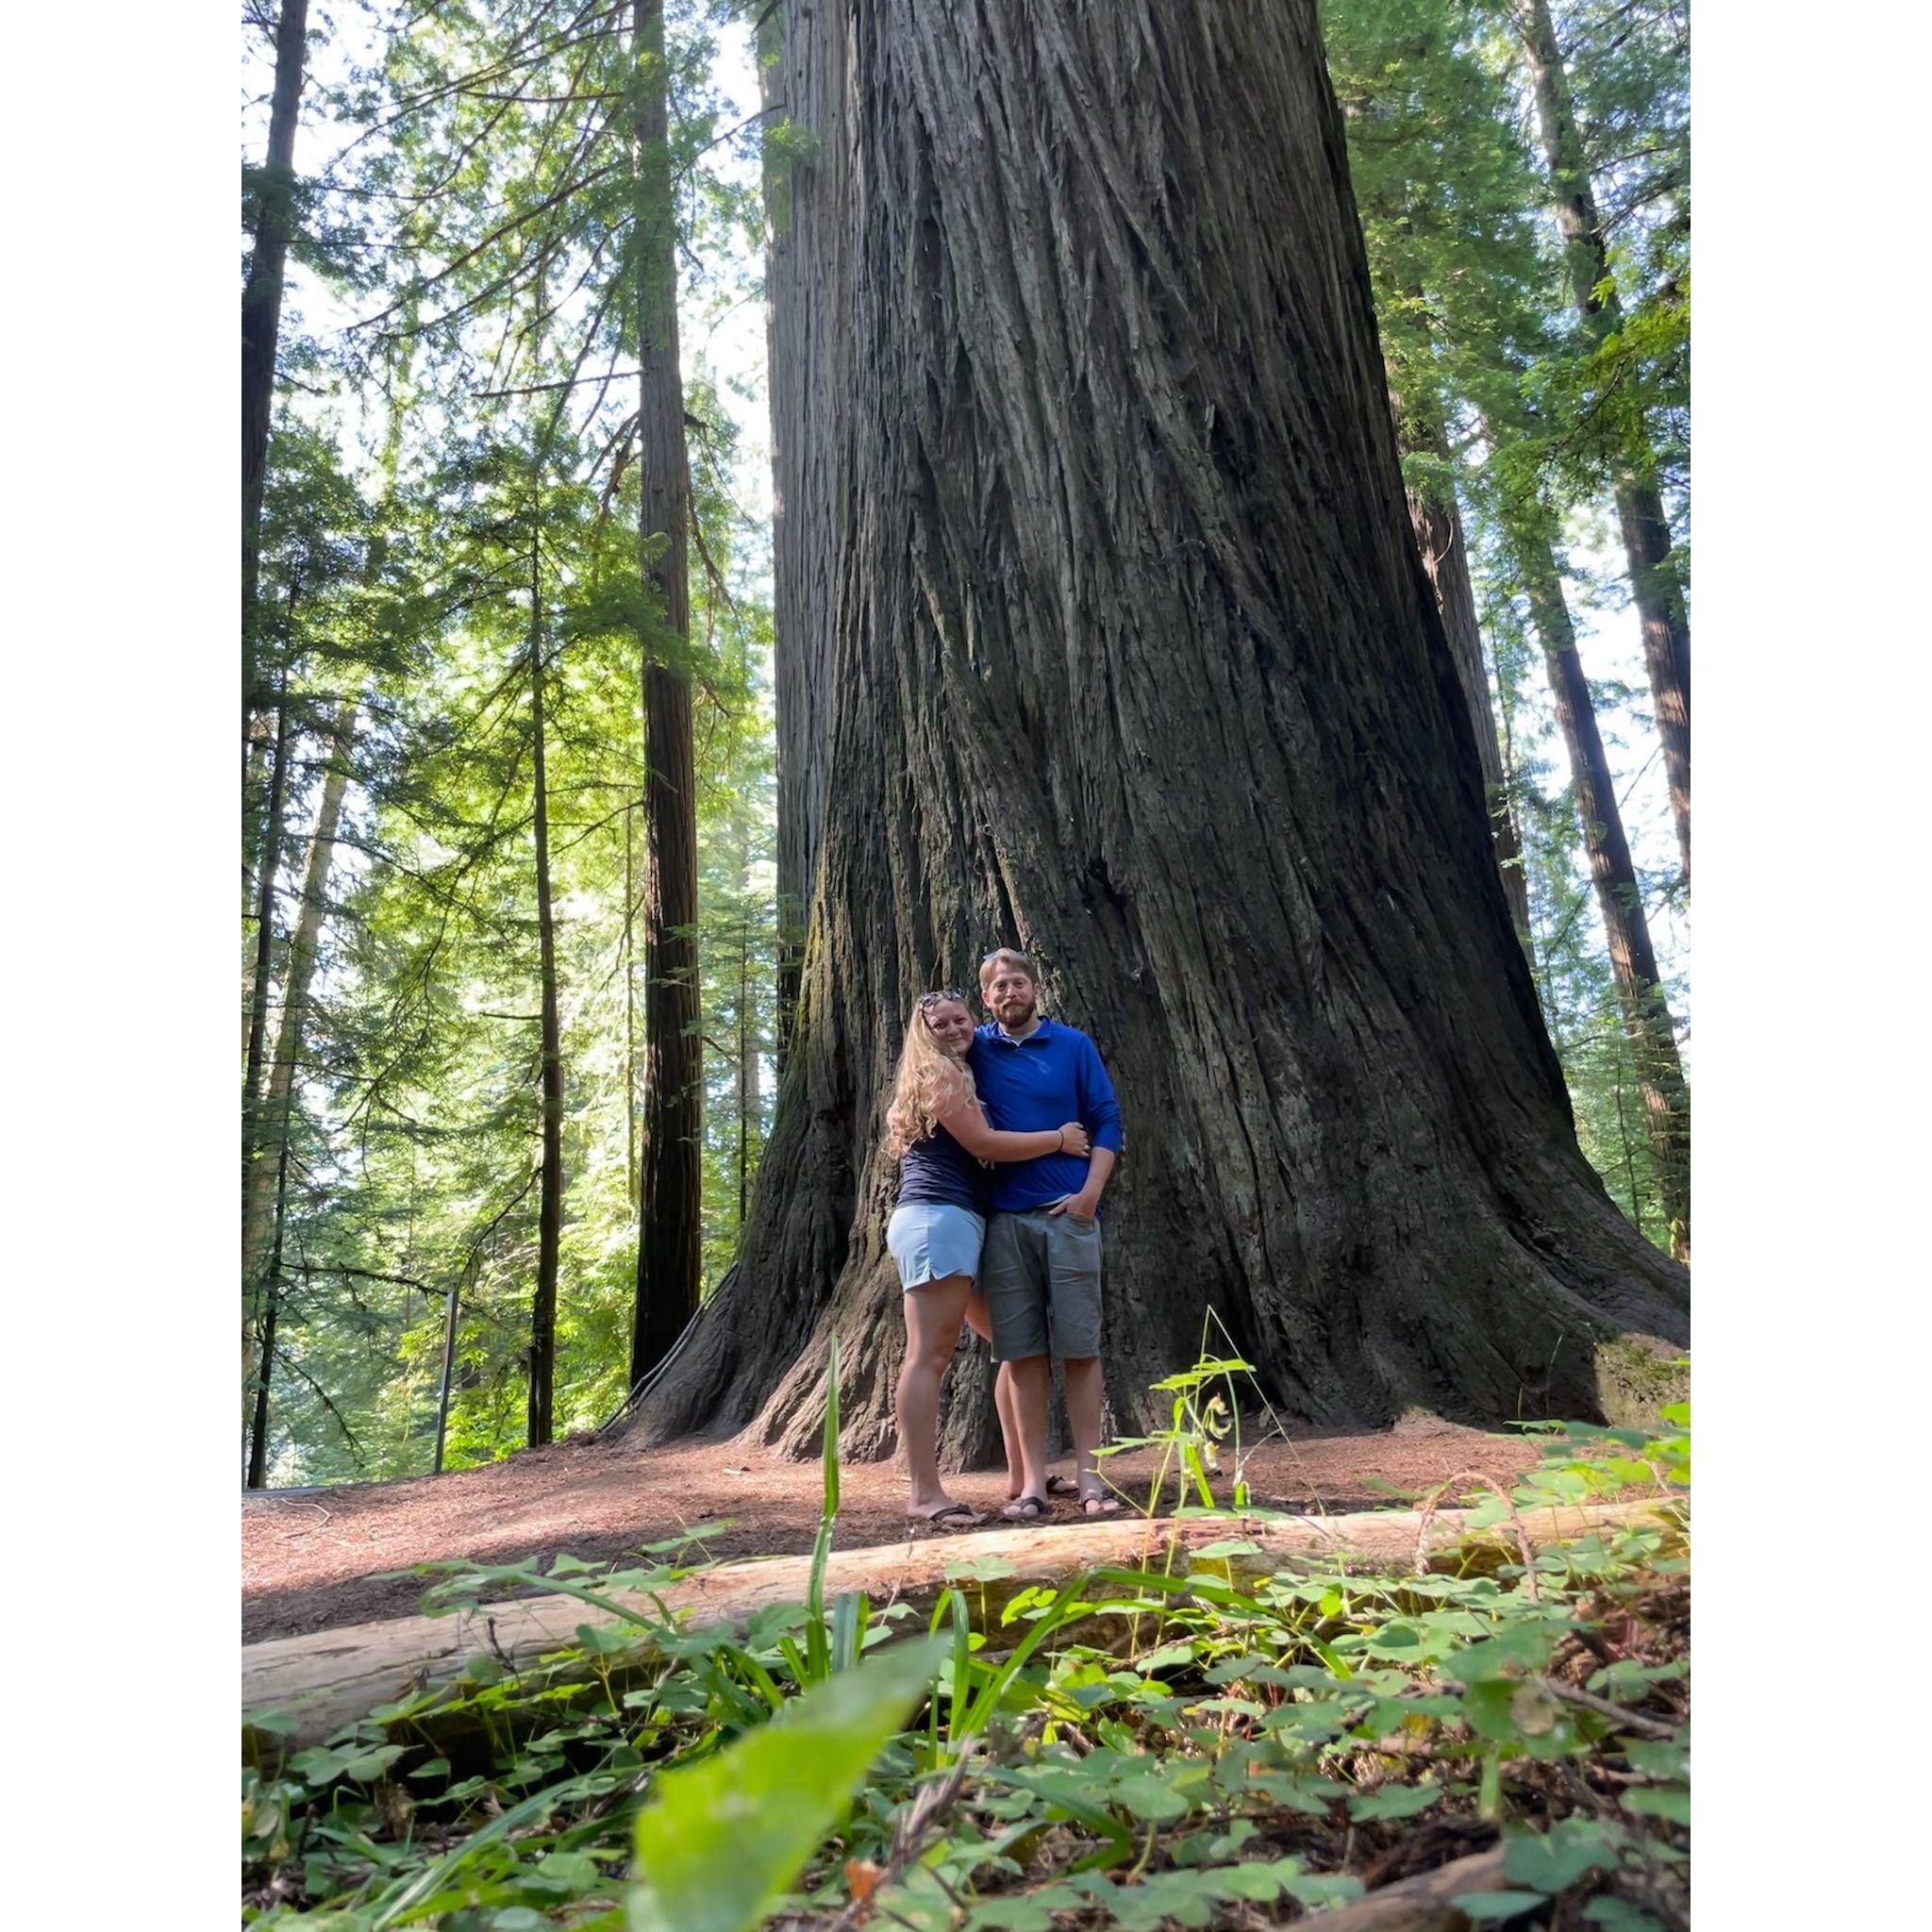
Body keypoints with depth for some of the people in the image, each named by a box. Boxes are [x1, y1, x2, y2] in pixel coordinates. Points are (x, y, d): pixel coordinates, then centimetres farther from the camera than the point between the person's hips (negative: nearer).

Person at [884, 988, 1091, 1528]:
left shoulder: (957, 1074, 27)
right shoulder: (938, 1073, -2)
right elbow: (984, 1144, -10)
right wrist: (1060, 1139, -1)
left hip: (961, 1223, 10)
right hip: (937, 1219, -10)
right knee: (930, 1356, -13)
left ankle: (1020, 1475, 19)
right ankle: (925, 1494, -14)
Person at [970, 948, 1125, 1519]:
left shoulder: (1073, 1045, 5)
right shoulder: (976, 1049, 9)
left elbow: (1107, 1121, 2)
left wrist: (1090, 1193, -9)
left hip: (1068, 1215, -1)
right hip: (1004, 1219, 2)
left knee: (1080, 1348, 0)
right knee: (1021, 1352, 3)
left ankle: (1088, 1473, 7)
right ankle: (1033, 1481, 8)